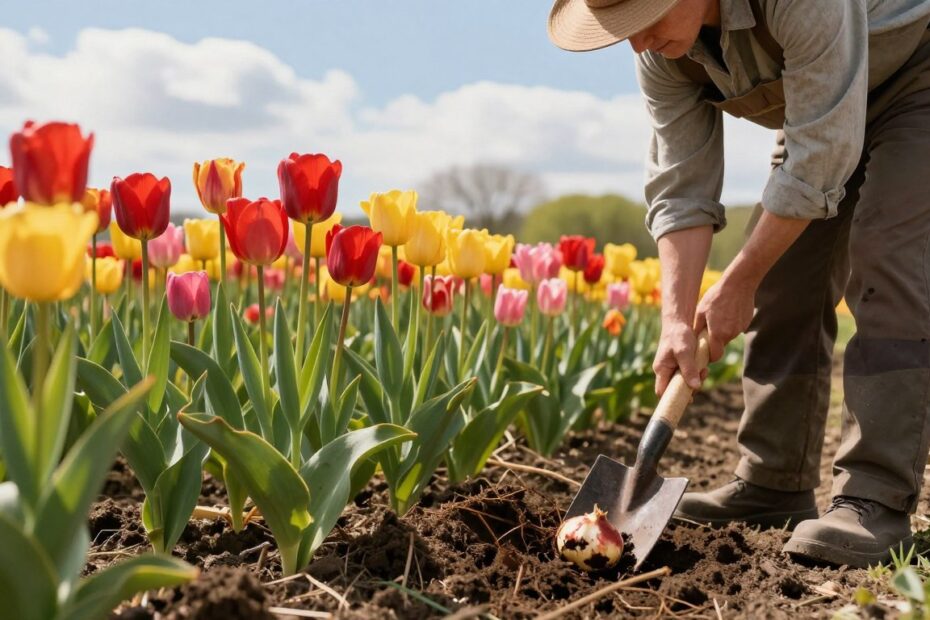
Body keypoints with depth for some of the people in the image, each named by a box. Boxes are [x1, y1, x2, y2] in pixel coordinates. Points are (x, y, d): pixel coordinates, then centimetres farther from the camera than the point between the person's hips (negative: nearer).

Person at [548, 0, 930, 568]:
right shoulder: (661, 50, -17)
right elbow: (682, 187, -15)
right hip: (819, 106, 7)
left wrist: (737, 284, -27)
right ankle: (775, 484, 7)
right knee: (784, 277, -1)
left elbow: (821, 159, -35)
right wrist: (677, 319, -25)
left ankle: (877, 500, -19)